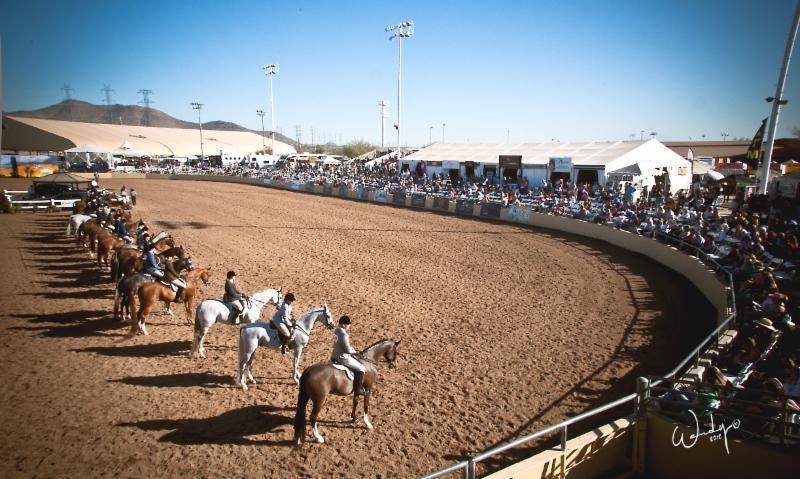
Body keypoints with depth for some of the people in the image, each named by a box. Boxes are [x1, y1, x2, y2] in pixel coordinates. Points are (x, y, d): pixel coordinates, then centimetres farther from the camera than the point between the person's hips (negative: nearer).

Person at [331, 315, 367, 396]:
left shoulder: (336, 331, 3)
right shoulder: (344, 335, -25)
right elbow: (348, 350, -20)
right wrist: (355, 352, 0)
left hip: (334, 356, 10)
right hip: (343, 357, -10)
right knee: (361, 368, 0)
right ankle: (358, 389, 1)